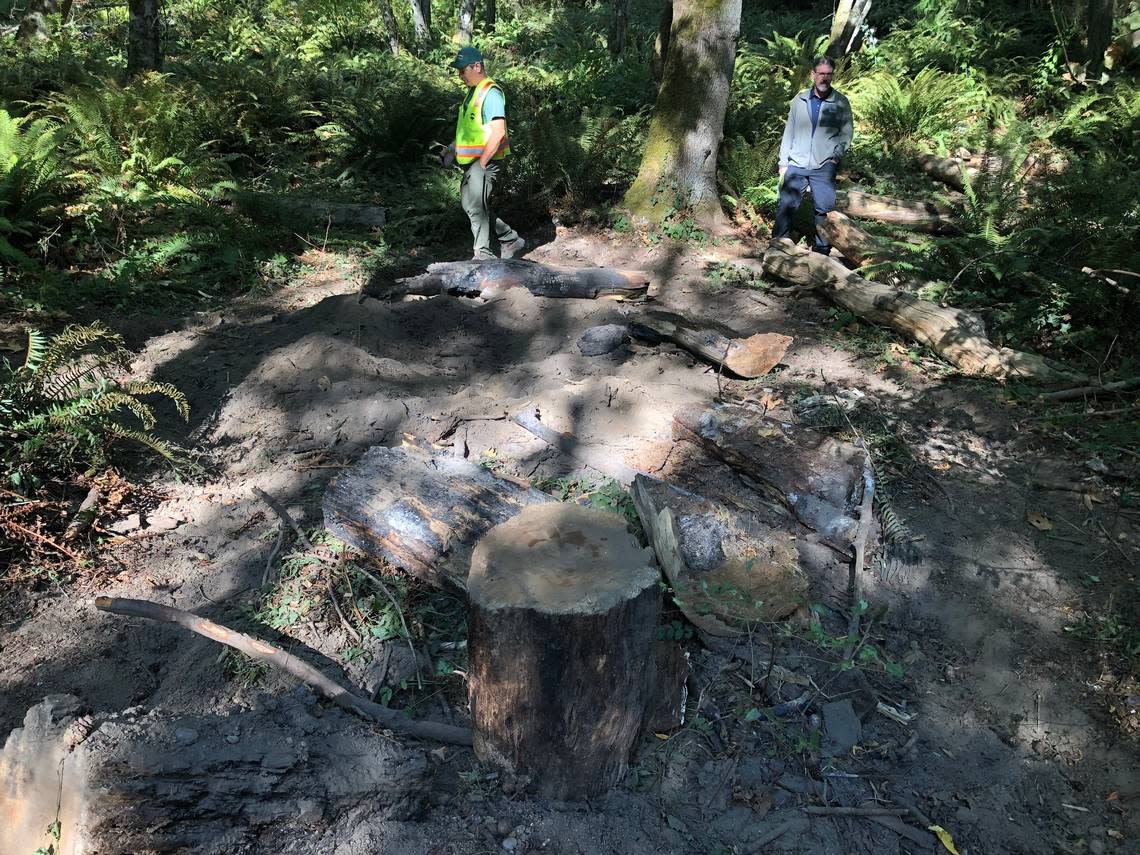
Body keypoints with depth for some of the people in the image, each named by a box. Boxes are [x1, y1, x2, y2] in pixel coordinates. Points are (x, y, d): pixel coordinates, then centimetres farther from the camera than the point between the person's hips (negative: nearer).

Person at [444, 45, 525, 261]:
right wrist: (454, 148, 15)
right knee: (471, 205, 14)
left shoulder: (491, 93, -14)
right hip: (472, 162, 10)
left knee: (476, 207, -8)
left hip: (486, 161, -10)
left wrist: (482, 163, -21)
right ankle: (511, 240, 23)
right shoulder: (473, 92, 16)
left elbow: (498, 133, -22)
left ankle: (483, 255, 3)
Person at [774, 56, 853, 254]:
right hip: (796, 165, 1)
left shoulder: (841, 103, 4)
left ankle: (822, 249, 7)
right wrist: (783, 162, 6)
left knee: (825, 209, -1)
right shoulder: (799, 100, 8)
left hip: (824, 167, -1)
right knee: (786, 206, -2)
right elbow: (789, 132, 10)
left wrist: (836, 155, -10)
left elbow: (846, 134, 6)